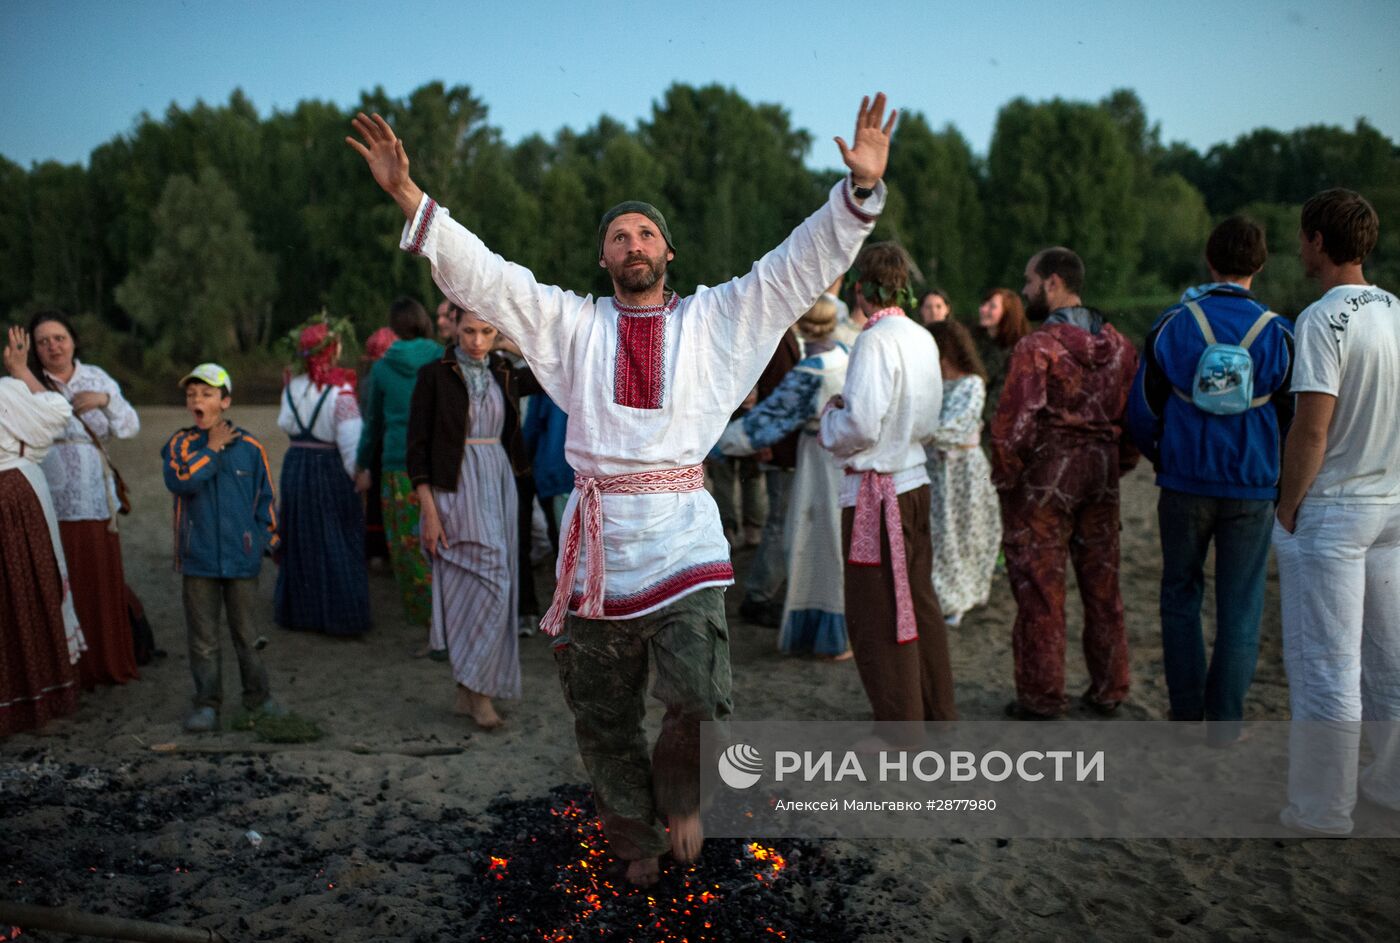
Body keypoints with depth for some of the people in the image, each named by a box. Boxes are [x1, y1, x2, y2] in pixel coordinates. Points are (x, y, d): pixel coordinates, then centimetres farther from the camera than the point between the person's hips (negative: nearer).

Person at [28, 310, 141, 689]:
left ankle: (109, 661, 21)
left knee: (103, 581, 8)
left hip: (96, 500, 3)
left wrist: (106, 399, -9)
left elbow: (131, 427, 5)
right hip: (52, 503, -3)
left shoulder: (96, 377, 9)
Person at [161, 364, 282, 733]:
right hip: (198, 558, 0)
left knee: (246, 633, 10)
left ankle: (258, 696, 24)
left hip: (241, 557, 0)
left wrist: (269, 540, 6)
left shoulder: (249, 447, 0)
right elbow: (179, 481, -20)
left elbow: (265, 498, 7)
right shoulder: (180, 444, 0)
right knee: (203, 637, 7)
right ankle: (207, 703, 17)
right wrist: (212, 449, -14)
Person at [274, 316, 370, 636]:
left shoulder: (292, 387, 1)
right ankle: (339, 615, 5)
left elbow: (285, 424, 5)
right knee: (337, 541, 3)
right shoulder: (339, 390, -16)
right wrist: (357, 474, -11)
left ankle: (300, 610, 24)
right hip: (330, 467, -5)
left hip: (296, 464, 6)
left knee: (301, 538, 15)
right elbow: (350, 440, -19)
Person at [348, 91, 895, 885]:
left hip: (684, 538, -1)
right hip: (599, 543, 2)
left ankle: (679, 795, 17)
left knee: (703, 701, -16)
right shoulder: (572, 324, 11)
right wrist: (408, 194, -4)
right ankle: (635, 836, 33)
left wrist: (862, 188, -8)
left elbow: (803, 265, 4)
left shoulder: (715, 319, 10)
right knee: (604, 718, 10)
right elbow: (482, 276, 5)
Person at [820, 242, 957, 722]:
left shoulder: (876, 340, -17)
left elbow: (861, 428, -22)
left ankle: (901, 725, 10)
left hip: (877, 491, -9)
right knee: (919, 603, 18)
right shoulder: (922, 338, 8)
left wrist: (830, 415, -2)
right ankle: (939, 713, 30)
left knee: (876, 619, 2)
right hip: (915, 480, 9)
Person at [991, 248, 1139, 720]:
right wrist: (1119, 466, 16)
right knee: (1102, 583, 15)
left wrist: (1003, 476, -6)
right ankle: (1108, 689, 24)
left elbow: (1015, 422, -19)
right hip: (1100, 470, 6)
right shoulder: (1119, 345, 6)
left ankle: (1041, 695, 10)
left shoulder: (1036, 347, -15)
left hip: (1044, 474, -6)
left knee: (1040, 587, 3)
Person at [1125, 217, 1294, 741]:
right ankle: (1224, 722, 14)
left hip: (1185, 482, 0)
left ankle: (1186, 712, 19)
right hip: (1252, 490, 0)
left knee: (1181, 594, 15)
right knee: (1240, 605, 9)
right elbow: (1293, 419, 2)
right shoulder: (1277, 334, -4)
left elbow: (1142, 411, -1)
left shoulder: (1173, 325, -5)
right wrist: (1282, 485, 17)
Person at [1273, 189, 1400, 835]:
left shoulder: (1323, 319, -16)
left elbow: (1312, 427, -20)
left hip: (1330, 510, -7)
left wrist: (1288, 507, -9)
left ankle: (1322, 810, 8)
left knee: (1324, 662, 0)